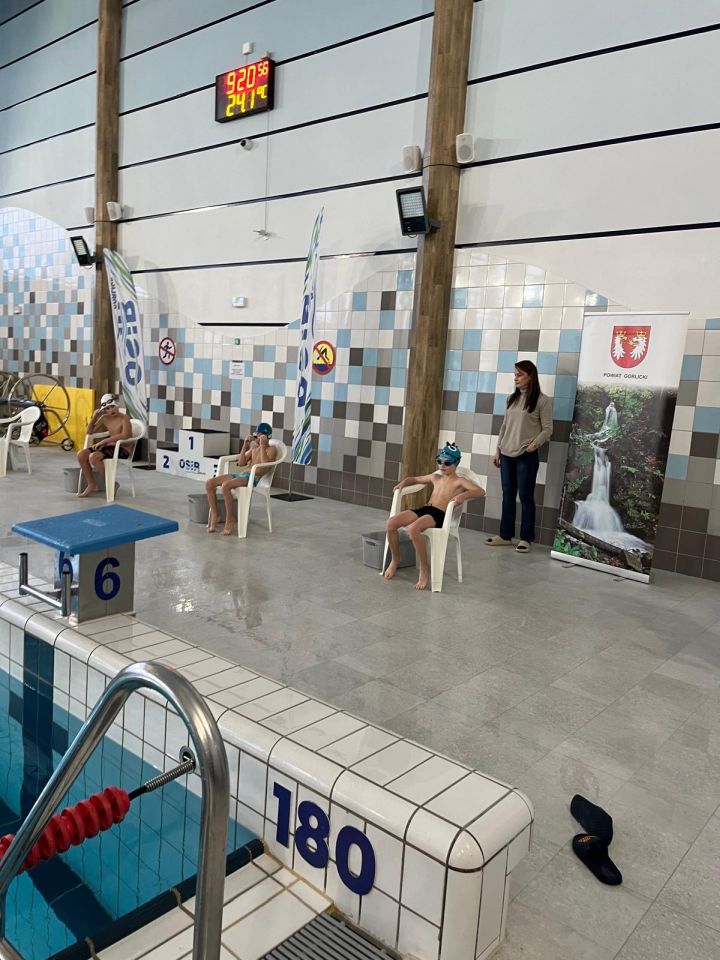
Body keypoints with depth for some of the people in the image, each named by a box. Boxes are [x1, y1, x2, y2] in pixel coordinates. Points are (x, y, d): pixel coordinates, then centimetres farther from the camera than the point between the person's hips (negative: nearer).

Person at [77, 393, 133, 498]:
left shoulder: (124, 418, -11)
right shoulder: (105, 418, 10)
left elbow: (125, 435, -30)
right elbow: (90, 432, 15)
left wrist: (104, 441, -28)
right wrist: (94, 417, 0)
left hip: (122, 449, -8)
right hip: (110, 446, 8)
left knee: (93, 457, -29)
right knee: (81, 454, -8)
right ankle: (91, 485, 5)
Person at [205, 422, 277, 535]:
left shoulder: (271, 449, 2)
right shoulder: (254, 447, 23)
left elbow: (265, 464, -17)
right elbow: (241, 463, 19)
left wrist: (262, 446, -16)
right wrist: (245, 445, 12)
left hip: (253, 478, -8)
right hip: (240, 473, 8)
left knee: (225, 486, -34)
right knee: (209, 483, -11)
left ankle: (229, 519, -21)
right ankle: (214, 515, -3)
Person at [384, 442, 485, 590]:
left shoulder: (459, 481, 5)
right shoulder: (435, 478, 24)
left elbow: (481, 491, -11)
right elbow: (413, 479, 38)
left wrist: (463, 495, -28)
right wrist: (402, 483, 15)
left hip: (440, 515, -6)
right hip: (425, 509, 6)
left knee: (413, 529, -36)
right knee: (391, 523, -17)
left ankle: (424, 569, -18)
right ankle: (395, 560, 6)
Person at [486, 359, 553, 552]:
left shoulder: (542, 400, -5)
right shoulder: (512, 398, 12)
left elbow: (547, 429, -5)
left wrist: (533, 445, -18)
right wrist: (498, 450, 12)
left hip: (526, 456, -5)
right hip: (506, 454, 6)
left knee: (525, 497, 1)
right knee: (508, 496, 10)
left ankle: (525, 538, 9)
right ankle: (505, 535, 19)